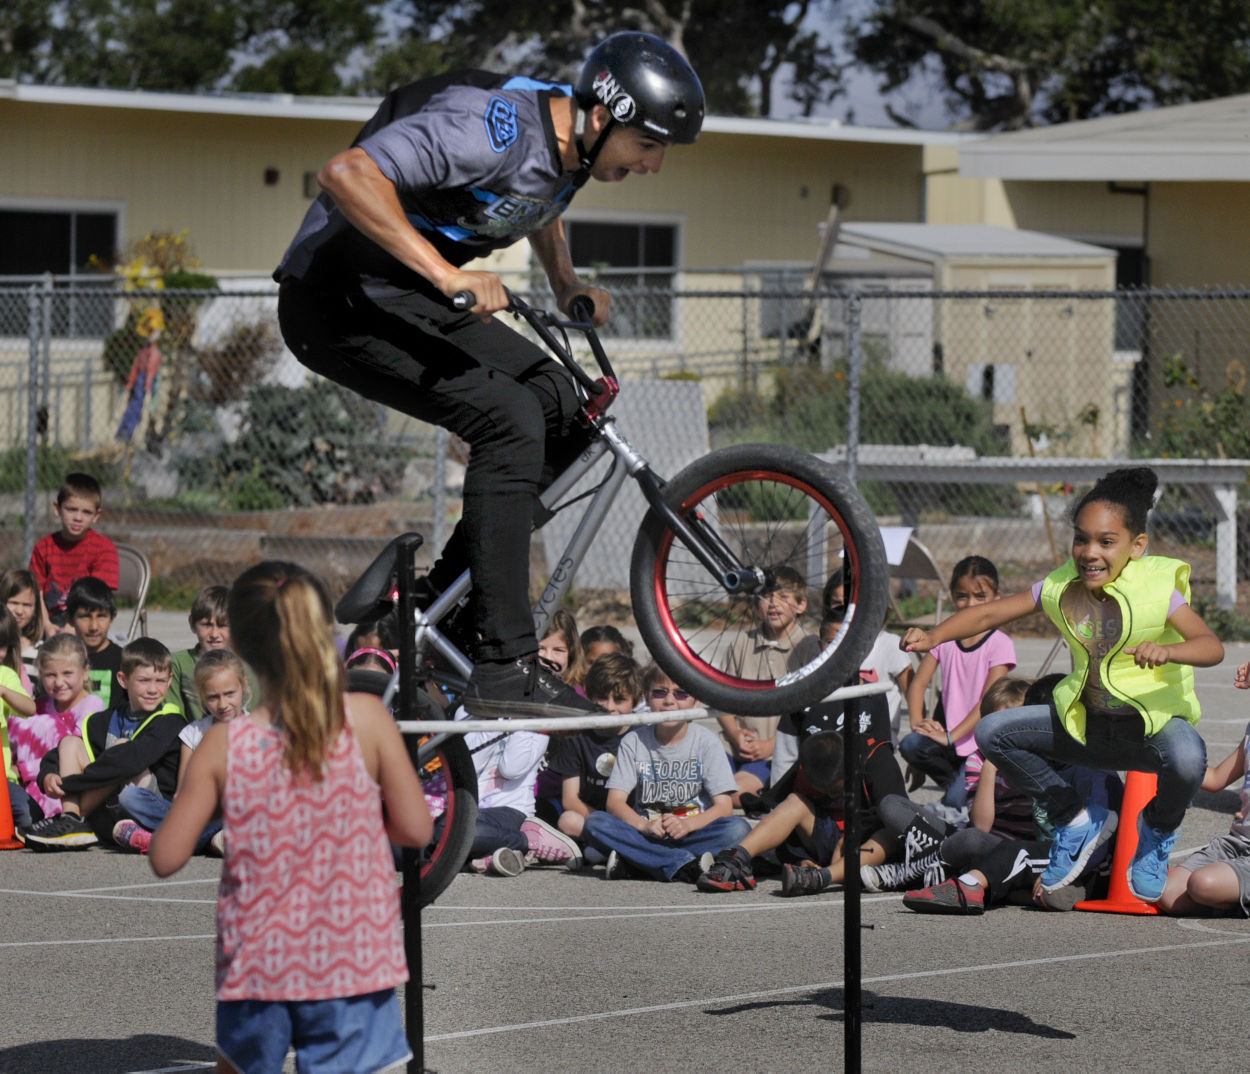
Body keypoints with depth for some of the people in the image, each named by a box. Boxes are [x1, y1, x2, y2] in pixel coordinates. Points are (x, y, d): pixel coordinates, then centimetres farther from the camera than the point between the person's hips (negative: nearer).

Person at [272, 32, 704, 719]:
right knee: (510, 420, -20)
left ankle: (440, 596, 10)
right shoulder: (494, 128, -27)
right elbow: (348, 175, -36)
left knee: (560, 406, 5)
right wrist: (446, 273, -38)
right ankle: (504, 671, -20)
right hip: (337, 300, -10)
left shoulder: (569, 145, 3)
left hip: (407, 298, 10)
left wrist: (567, 286, 14)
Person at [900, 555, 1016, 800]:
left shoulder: (1000, 644, -7)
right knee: (910, 745, -28)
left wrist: (951, 736, -22)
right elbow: (918, 683, 5)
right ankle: (954, 782, 0)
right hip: (949, 736, 4)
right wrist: (918, 722, -14)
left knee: (957, 802, -25)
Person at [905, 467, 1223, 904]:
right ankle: (1076, 821, 10)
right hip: (1085, 724, 5)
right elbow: (990, 613, -1)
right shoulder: (1061, 587, -4)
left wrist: (1166, 651, -50)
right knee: (993, 734, -7)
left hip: (1155, 720, -5)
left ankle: (1158, 830, 0)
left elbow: (1212, 647, -28)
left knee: (1187, 758, -38)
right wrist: (933, 637, -18)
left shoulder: (1157, 589, -17)